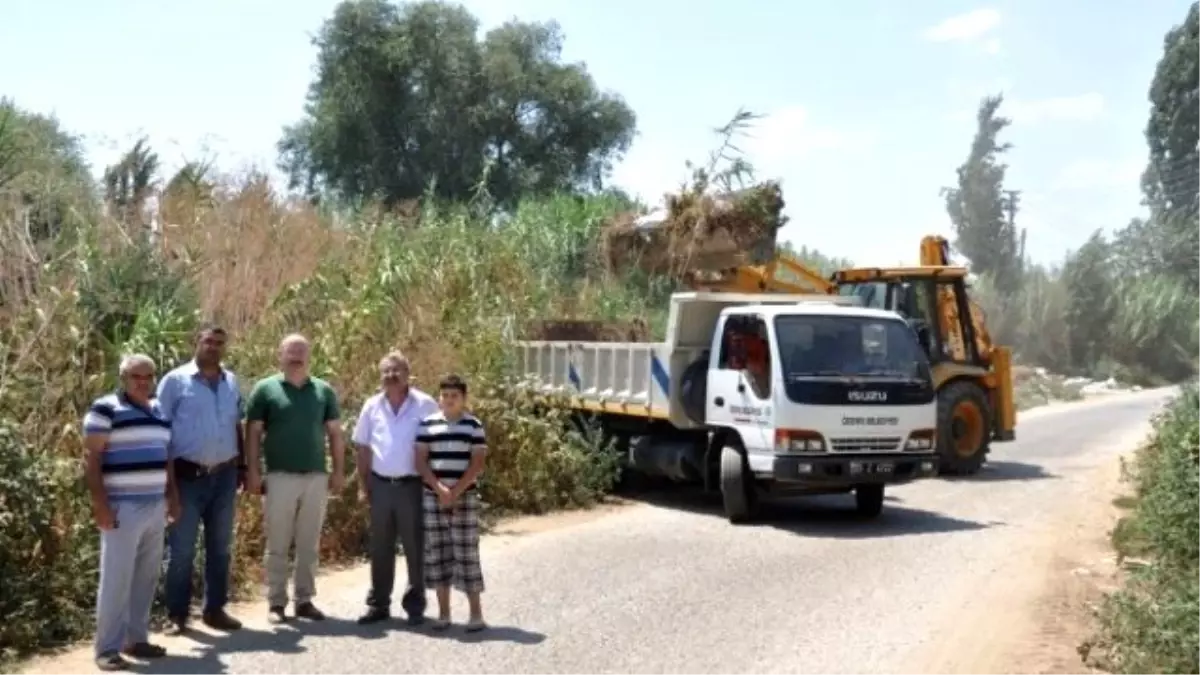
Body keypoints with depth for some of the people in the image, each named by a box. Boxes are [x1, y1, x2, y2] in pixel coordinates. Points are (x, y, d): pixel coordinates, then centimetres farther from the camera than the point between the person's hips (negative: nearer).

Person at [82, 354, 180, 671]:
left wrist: (173, 496, 17)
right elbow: (92, 459, -10)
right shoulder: (105, 409, -6)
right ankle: (108, 648, -1)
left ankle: (137, 638, 20)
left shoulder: (160, 412, 16)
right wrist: (100, 503, -17)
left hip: (155, 506, 7)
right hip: (122, 507, -7)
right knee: (116, 578, -7)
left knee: (146, 577, 11)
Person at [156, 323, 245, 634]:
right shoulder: (176, 380, -4)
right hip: (188, 476, -5)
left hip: (225, 476, 5)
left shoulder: (232, 382, 10)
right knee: (182, 549, 2)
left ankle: (215, 609, 22)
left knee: (220, 547, 12)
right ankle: (176, 614, 11)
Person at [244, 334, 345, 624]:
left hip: (316, 477, 3)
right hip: (280, 477, -3)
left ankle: (305, 600, 17)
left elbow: (335, 433, 10)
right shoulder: (265, 389, 0)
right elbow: (253, 433, -1)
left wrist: (338, 471, 4)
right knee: (277, 545, 3)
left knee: (309, 545, 9)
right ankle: (276, 603, 10)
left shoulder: (324, 391, 8)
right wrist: (253, 471, -8)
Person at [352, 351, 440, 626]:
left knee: (415, 548, 4)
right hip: (380, 485, 3)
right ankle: (378, 604, 20)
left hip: (412, 486, -3)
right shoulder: (372, 406, 6)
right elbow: (362, 447, 12)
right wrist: (363, 484, 8)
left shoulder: (425, 405, -6)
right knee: (380, 548, 11)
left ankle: (415, 606, 14)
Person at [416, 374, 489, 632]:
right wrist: (440, 489, -11)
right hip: (433, 498, 2)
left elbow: (477, 464, -3)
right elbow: (420, 461, 1)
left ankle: (476, 613, 4)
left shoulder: (474, 426, 1)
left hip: (465, 498, -2)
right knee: (436, 553, 5)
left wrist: (455, 491, -12)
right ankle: (443, 612, 13)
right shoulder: (427, 424, 4)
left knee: (467, 553, -2)